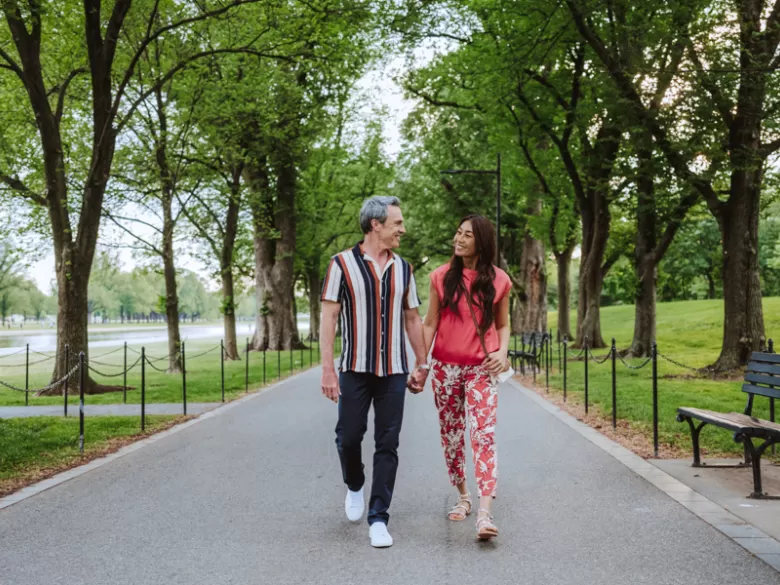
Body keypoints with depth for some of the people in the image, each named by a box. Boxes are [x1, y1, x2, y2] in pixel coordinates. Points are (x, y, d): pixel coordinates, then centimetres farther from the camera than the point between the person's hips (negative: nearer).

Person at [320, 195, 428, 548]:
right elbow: (328, 317, -5)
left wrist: (422, 364, 13)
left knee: (387, 445, 1)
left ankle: (378, 519, 9)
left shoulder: (403, 269, 9)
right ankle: (354, 487, 33)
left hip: (394, 372, 3)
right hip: (355, 370, -2)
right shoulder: (343, 264, -3)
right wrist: (327, 369, -11)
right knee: (349, 436, 2)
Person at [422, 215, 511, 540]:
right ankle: (463, 497, 28)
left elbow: (503, 324, 10)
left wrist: (502, 352, -8)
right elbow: (430, 323, 5)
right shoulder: (441, 277, 1)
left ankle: (485, 514, -19)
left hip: (481, 368, -2)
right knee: (451, 436, 10)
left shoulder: (499, 280, 1)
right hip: (445, 366, 2)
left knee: (484, 434, -14)